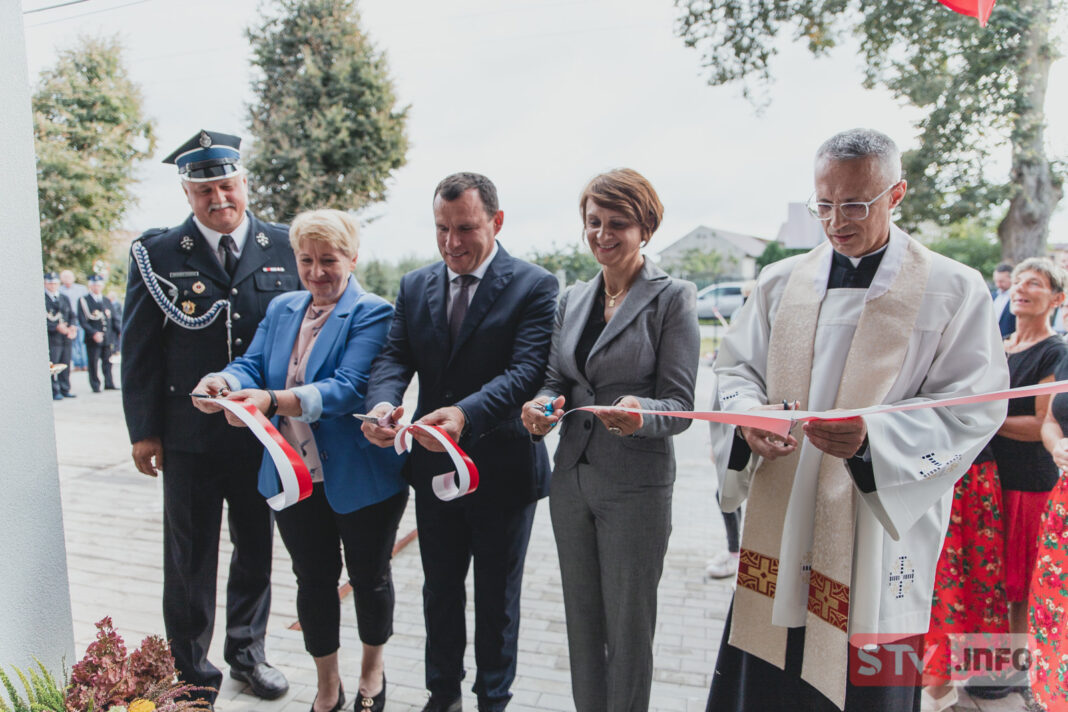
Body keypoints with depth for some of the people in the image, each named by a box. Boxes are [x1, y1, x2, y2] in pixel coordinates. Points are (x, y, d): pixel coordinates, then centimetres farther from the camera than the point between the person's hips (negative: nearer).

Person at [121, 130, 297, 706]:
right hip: (189, 435, -1)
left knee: (256, 548, 16)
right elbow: (138, 349, -1)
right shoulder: (157, 255, -4)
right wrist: (144, 430, -2)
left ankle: (246, 651, 38)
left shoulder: (284, 248, 0)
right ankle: (192, 671, 31)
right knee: (190, 558, 12)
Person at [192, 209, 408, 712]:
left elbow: (348, 388, -25)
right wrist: (223, 383, -24)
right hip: (294, 478, 5)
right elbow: (253, 364, 0)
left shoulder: (372, 314, -13)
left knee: (369, 577, 15)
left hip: (360, 478, -5)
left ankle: (373, 670, 42)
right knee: (313, 581, 17)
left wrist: (273, 401, -38)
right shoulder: (280, 309, 9)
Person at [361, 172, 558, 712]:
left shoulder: (534, 286, -11)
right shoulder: (414, 287, 5)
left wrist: (466, 413, -39)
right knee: (439, 589, 21)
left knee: (497, 599, 15)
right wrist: (383, 403, -24)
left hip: (503, 470, -4)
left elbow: (527, 369, -22)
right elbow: (394, 357, -1)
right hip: (434, 467, 5)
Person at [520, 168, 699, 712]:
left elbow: (679, 403, -10)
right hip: (572, 477, 5)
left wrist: (639, 414, -32)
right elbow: (553, 377, 10)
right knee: (582, 621, 17)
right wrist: (541, 406, -13)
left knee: (628, 628, 8)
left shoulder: (673, 298, -6)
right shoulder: (573, 299, 11)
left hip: (636, 485, -5)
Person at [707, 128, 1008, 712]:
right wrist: (749, 417, -12)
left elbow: (973, 408, -7)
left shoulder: (954, 290, -2)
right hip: (780, 521, 3)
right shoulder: (780, 281, 8)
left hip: (880, 526, -2)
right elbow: (736, 367, 11)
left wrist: (874, 437, -24)